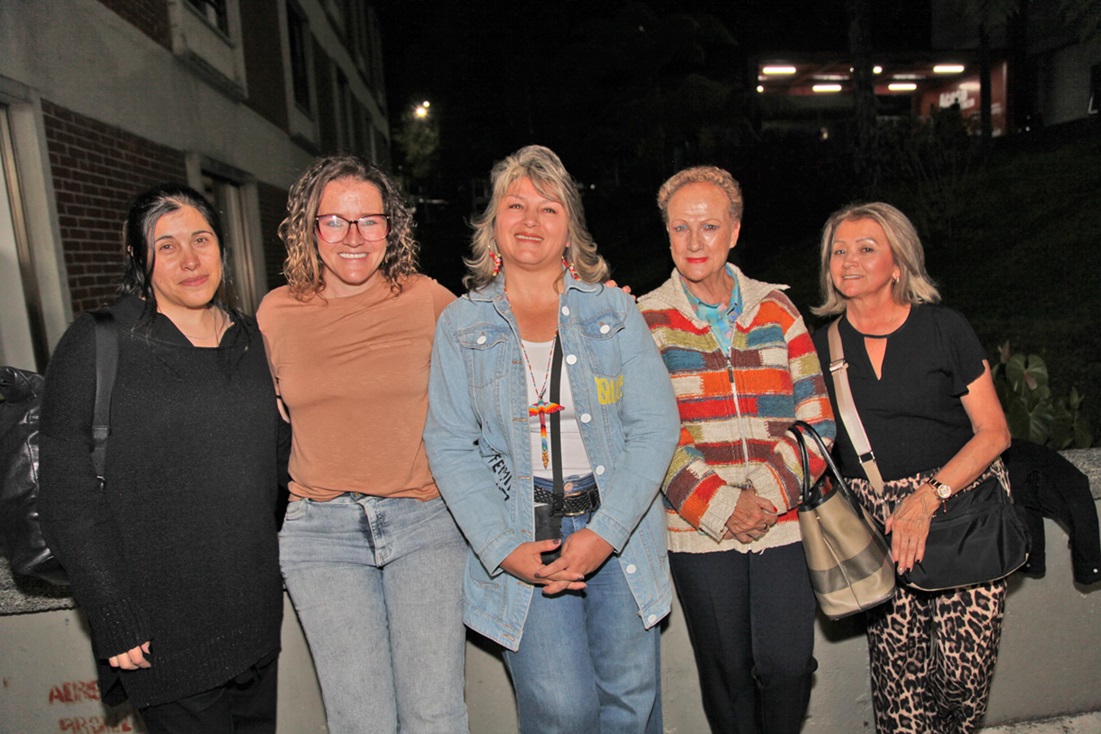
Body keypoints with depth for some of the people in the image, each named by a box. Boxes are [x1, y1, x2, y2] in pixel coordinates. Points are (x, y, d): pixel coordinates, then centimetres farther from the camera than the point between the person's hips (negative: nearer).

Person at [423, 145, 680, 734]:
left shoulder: (614, 311, 4)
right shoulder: (461, 324, 4)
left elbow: (655, 425, -3)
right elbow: (450, 446, -1)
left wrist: (605, 531, -13)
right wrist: (506, 548, -12)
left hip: (619, 530, 1)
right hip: (522, 533, -1)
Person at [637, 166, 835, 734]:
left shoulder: (775, 310, 6)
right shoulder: (647, 321, 0)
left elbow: (816, 415, 3)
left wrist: (771, 492, -11)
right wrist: (717, 506, -13)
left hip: (782, 521, 2)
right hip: (700, 530, -1)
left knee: (788, 665, 2)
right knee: (727, 671, 9)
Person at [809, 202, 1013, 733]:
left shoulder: (944, 329, 1)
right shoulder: (822, 345, 7)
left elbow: (993, 432, -1)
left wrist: (928, 497, -12)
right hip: (877, 520, 2)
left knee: (965, 666, -4)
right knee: (899, 669, -6)